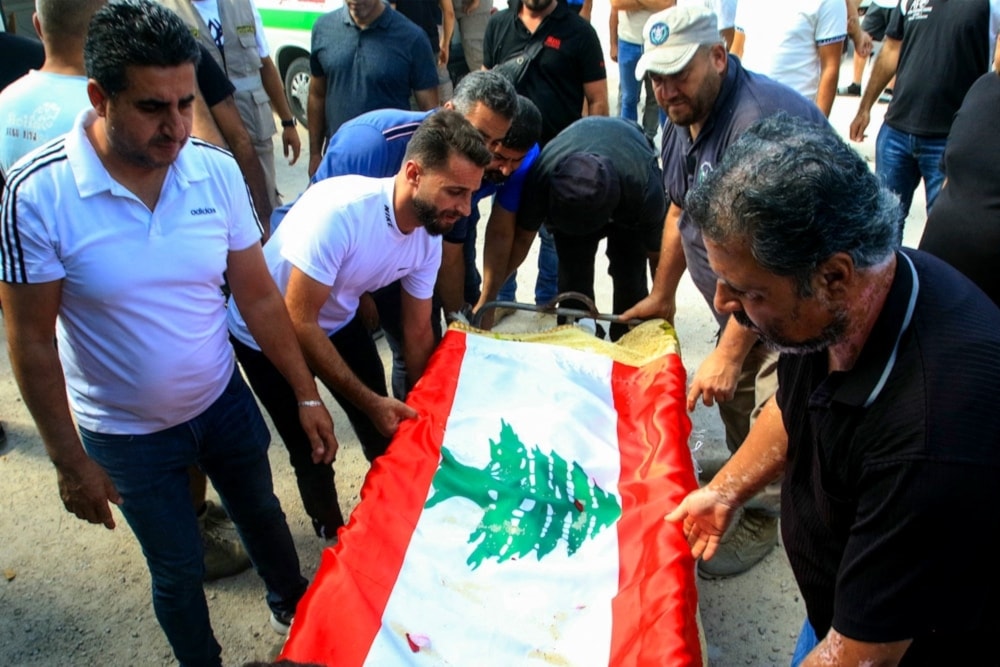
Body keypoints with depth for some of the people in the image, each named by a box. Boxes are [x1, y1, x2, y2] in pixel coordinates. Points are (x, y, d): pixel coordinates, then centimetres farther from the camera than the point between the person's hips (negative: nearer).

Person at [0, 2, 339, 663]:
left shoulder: (216, 170, -14)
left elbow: (258, 294, -6)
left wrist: (307, 394, -4)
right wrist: (71, 461, -11)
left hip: (224, 398, 3)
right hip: (127, 434, -3)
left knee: (262, 513, 26)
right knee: (179, 570, 16)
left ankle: (293, 604, 57)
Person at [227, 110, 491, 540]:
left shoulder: (428, 239, -15)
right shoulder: (339, 211, -37)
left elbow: (417, 333, -3)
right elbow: (299, 324, -32)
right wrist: (370, 401, -28)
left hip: (338, 322, 6)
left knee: (385, 430, 7)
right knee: (312, 452, 2)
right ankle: (332, 533, 29)